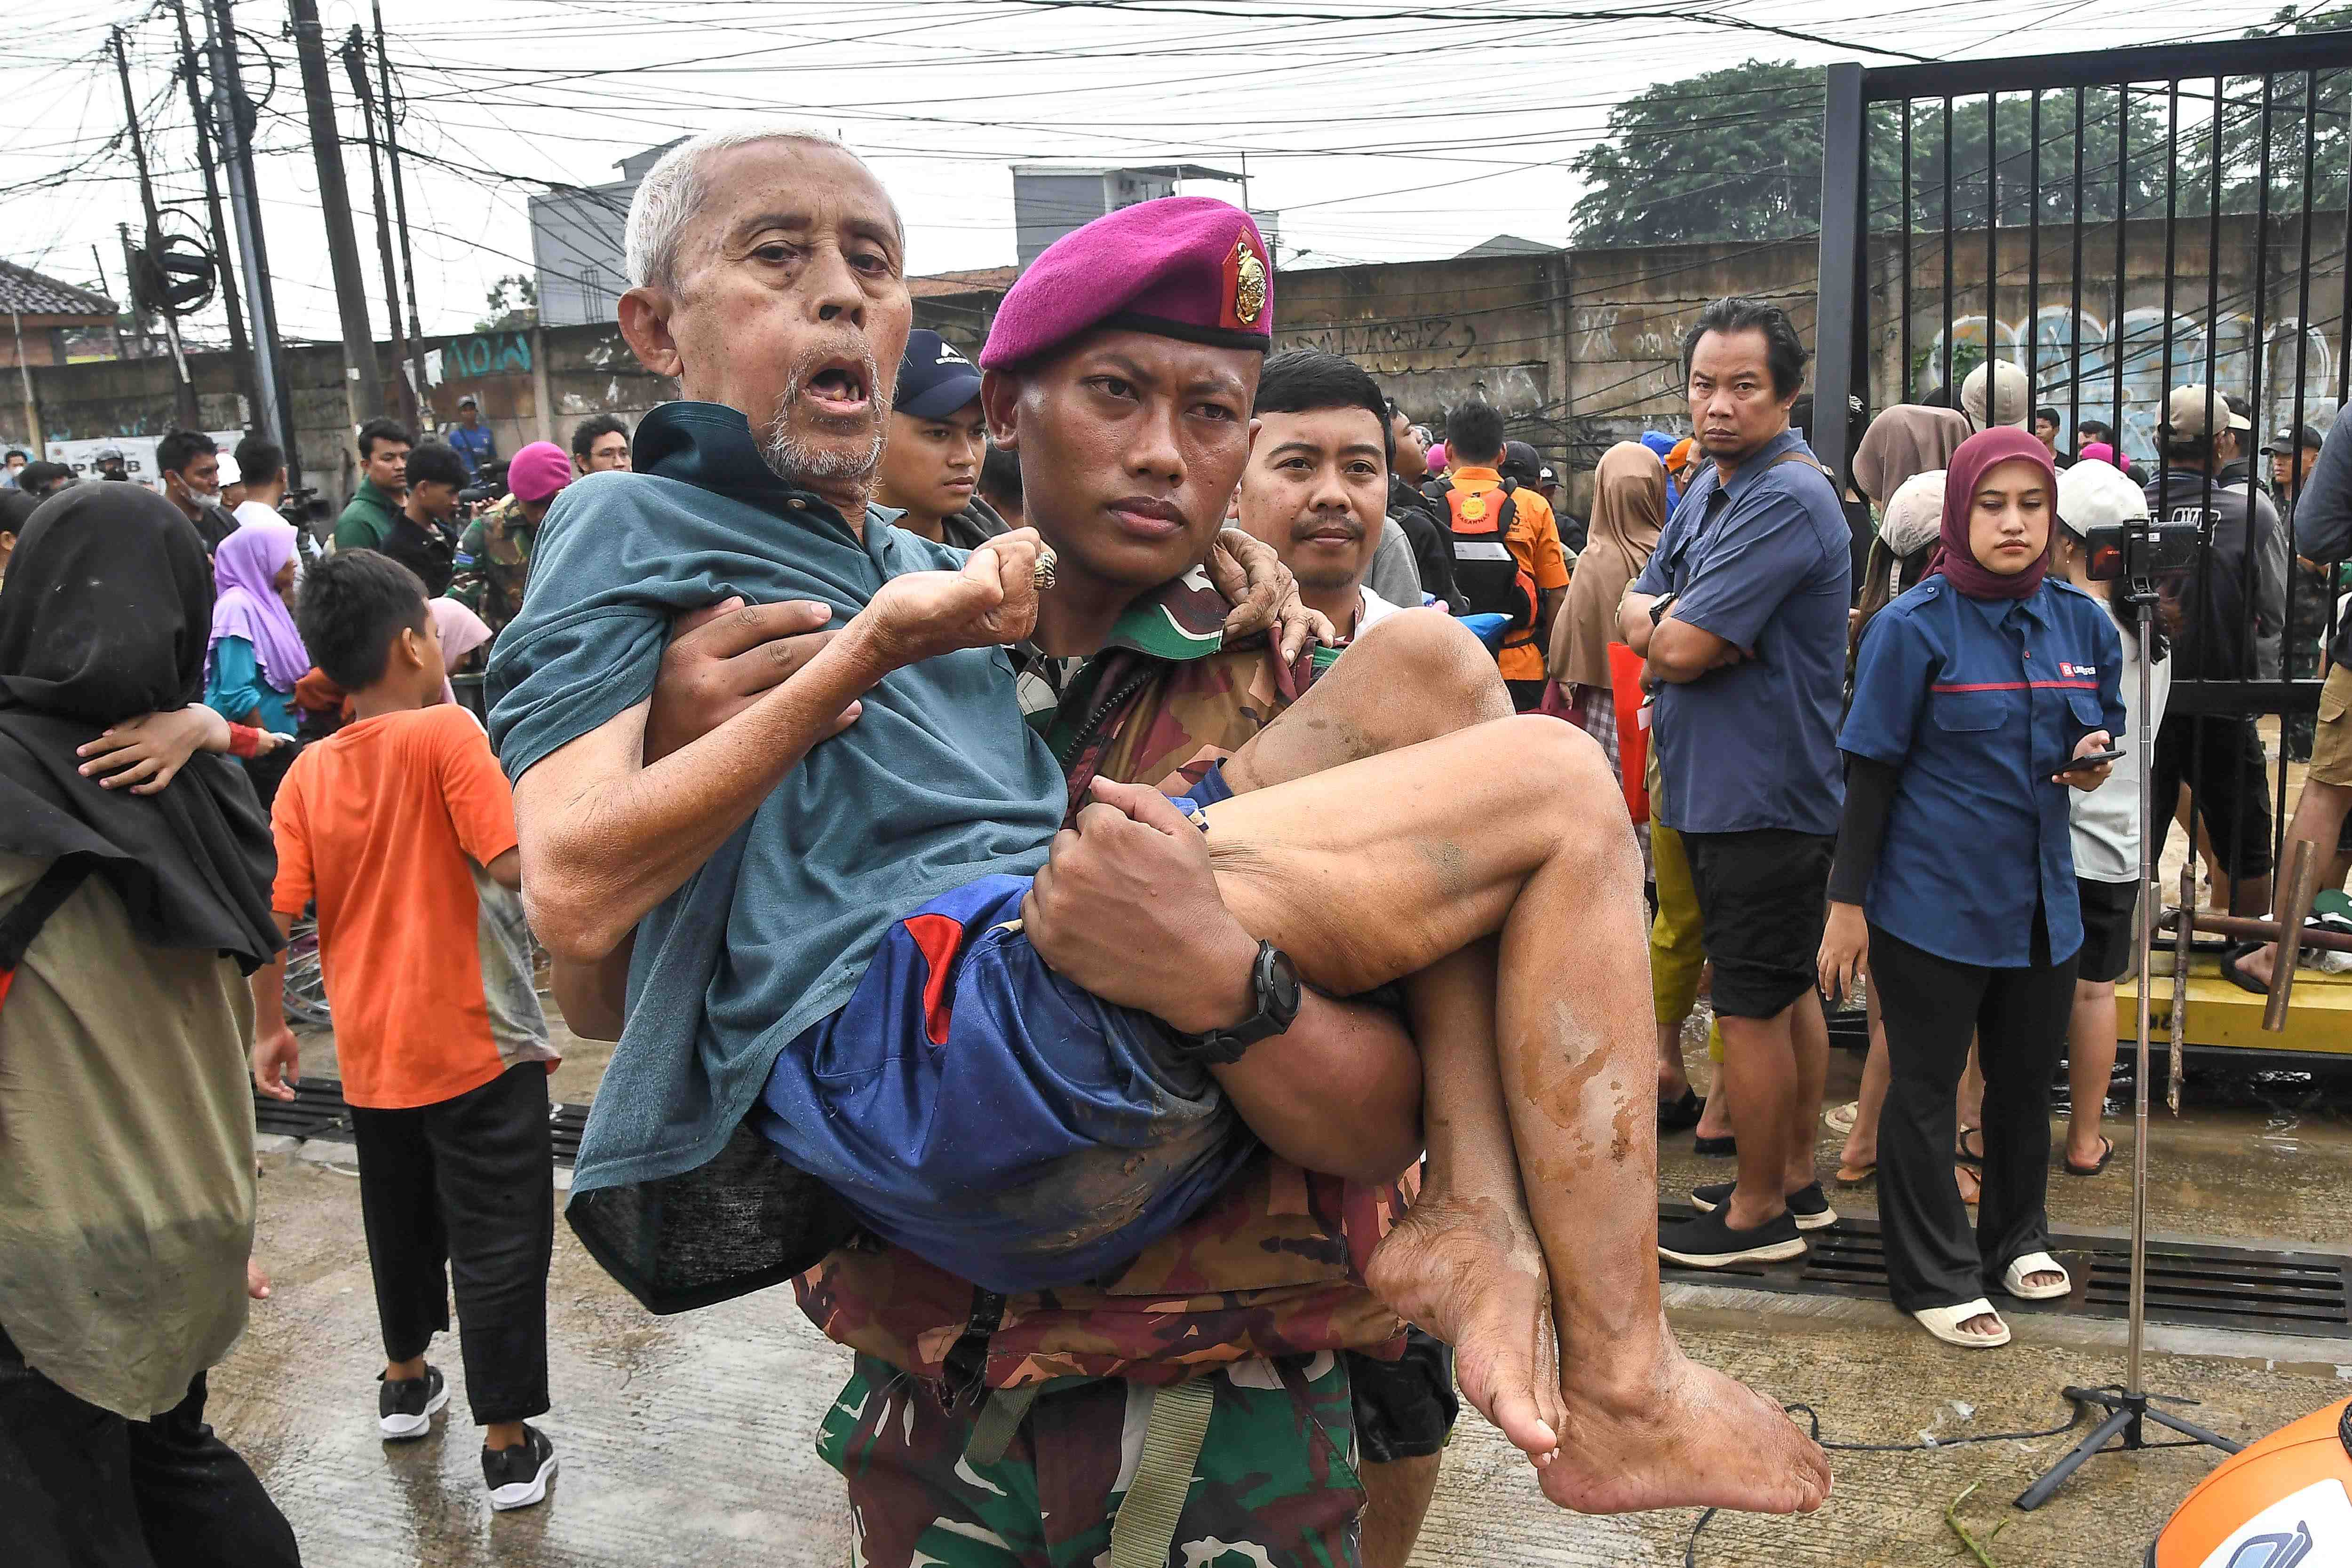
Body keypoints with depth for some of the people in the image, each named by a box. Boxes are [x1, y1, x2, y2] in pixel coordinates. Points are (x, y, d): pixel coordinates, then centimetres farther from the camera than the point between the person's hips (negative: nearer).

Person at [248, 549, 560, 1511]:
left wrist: (271, 1028, 12)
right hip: (477, 1043, -6)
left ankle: (405, 1381, 44)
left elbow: (271, 912, 1)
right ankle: (508, 1444, 14)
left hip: (372, 1048, 6)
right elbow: (514, 863, -24)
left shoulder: (308, 772, 0)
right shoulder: (445, 731, -16)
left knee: (401, 1217, 25)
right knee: (498, 1242, 6)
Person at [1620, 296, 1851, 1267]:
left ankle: (1757, 1213, 13)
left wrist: (1663, 627, -2)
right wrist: (1673, 627, -12)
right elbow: (1637, 616, 9)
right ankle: (1795, 1179, 32)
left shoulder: (1787, 499, -19)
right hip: (1723, 788, 10)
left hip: (1761, 795, -10)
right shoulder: (1708, 487, 12)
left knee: (1752, 1008, 0)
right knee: (1785, 991, 18)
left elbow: (1681, 649, -23)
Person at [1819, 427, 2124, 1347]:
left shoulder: (2082, 624, 3)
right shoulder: (1915, 627, -11)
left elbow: (2099, 736, 17)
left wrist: (2092, 761, -8)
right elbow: (1872, 771, -9)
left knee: (2027, 1079, 19)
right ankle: (1936, 1277, 20)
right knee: (1925, 1089, 6)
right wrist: (1848, 902, -10)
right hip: (1932, 901, -5)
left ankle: (2017, 1237, 40)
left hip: (2041, 897, 5)